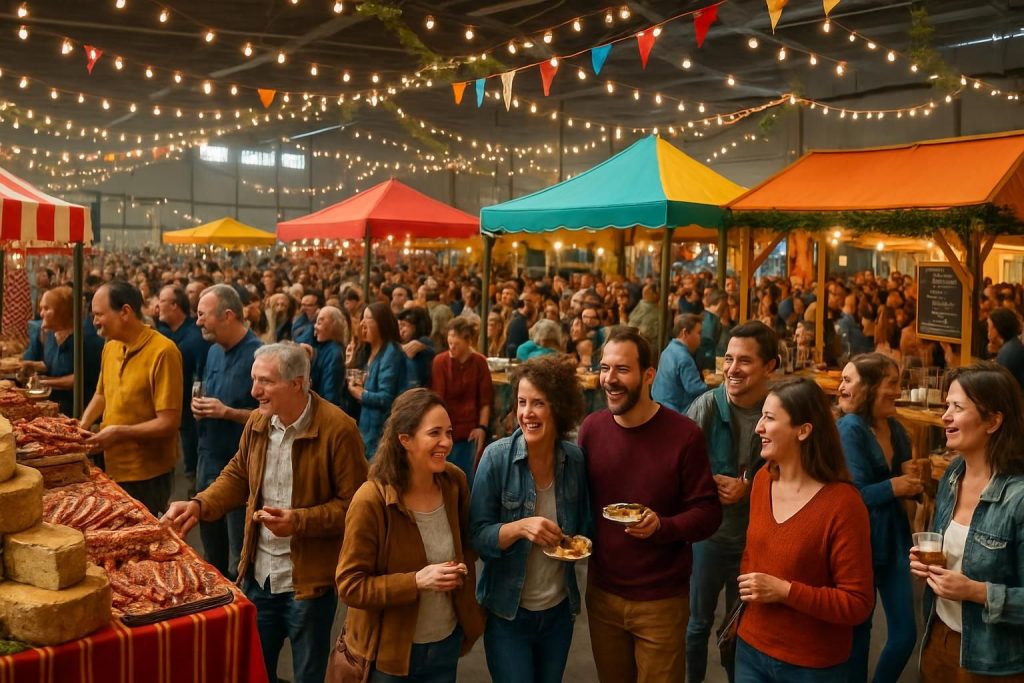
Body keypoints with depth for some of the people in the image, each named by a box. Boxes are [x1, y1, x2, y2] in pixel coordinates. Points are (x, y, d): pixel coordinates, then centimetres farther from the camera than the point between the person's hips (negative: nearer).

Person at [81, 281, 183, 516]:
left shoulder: (162, 352, -19)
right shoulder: (110, 347, 5)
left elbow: (169, 423, -20)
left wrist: (120, 432, -23)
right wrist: (83, 425, 6)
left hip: (147, 476, -7)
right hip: (113, 468, 7)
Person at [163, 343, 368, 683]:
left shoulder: (338, 429, -20)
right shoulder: (257, 422, 0)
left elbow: (354, 504, -18)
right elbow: (237, 476, 14)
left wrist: (300, 521, -27)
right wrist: (199, 505, -2)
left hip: (308, 580, -6)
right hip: (257, 575, 6)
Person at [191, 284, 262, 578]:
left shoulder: (258, 356, -18)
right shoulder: (213, 351, 8)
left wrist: (226, 412, -23)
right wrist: (199, 406, -1)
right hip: (209, 463, 8)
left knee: (240, 562, 3)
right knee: (212, 554, 23)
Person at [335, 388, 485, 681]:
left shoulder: (454, 482, -7)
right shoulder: (371, 500, -22)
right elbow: (350, 586, -19)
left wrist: (463, 568, -8)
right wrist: (417, 581, -27)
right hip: (389, 650, -4)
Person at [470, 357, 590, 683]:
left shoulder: (575, 459, -7)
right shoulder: (497, 457, -16)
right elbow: (477, 536, -15)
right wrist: (520, 527, -31)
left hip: (559, 610, 3)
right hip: (507, 612, -3)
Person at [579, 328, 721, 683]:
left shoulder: (684, 434, -16)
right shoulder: (591, 427, -3)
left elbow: (708, 512, -12)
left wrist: (662, 526, -29)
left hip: (661, 599, -4)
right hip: (602, 591, 4)